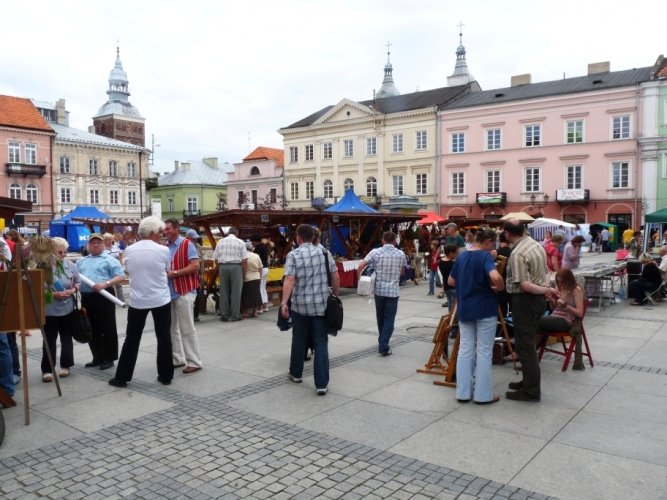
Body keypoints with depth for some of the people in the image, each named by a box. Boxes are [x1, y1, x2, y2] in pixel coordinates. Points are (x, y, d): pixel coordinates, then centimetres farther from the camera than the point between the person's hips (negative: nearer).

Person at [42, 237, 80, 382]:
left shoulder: (70, 265, 1)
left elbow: (78, 282, 11)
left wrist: (73, 290, -8)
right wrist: (54, 294, -21)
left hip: (67, 309, 4)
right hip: (50, 310, -4)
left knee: (67, 338, 14)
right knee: (49, 341, 1)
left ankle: (65, 365, 27)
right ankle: (47, 370, 8)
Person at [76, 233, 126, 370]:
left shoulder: (109, 260, -2)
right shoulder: (81, 261, 19)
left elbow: (120, 276, -10)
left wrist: (105, 284, -23)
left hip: (104, 296, -6)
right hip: (86, 297, 7)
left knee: (107, 329, -1)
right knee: (92, 329, 12)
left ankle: (109, 358, 8)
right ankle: (98, 357, 23)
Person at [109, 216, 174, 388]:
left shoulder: (129, 250, 0)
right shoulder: (163, 250, -10)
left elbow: (129, 271, 13)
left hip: (137, 301, 2)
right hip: (161, 300, -2)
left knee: (132, 338, 10)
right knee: (163, 337, 8)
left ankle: (122, 377, 14)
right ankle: (165, 375, 14)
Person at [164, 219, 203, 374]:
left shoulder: (187, 245, -8)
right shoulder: (164, 247, 11)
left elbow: (195, 266, -16)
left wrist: (174, 273, -19)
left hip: (184, 292, -7)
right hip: (168, 293, 7)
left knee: (187, 328, -5)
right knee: (172, 328, 12)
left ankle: (194, 362, 2)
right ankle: (177, 359, 23)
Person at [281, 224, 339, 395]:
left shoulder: (293, 255, -4)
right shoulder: (325, 253, 5)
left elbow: (289, 280, -15)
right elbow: (335, 277, 5)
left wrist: (284, 302, -17)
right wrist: (335, 296, 17)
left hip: (300, 305, -1)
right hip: (321, 304, 1)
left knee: (299, 339, 18)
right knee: (321, 343, 2)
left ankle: (296, 373, 35)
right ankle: (322, 384, -2)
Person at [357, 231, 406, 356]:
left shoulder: (375, 252, -5)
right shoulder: (401, 254, 1)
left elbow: (360, 267, -10)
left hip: (379, 290, 1)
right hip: (393, 291, -1)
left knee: (380, 317, 18)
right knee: (389, 319, 2)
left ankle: (382, 342, 33)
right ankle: (383, 346, -6)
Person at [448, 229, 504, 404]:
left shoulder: (461, 256, 7)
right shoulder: (485, 256, -14)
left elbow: (451, 281, 12)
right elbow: (495, 277, -31)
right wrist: (500, 287, -12)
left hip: (464, 309, 6)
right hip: (484, 309, -6)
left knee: (465, 349, 10)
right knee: (484, 351, 4)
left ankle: (463, 392, 13)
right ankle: (483, 394, 10)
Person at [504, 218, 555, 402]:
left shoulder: (517, 254, -21)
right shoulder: (537, 244, 8)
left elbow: (523, 285, -25)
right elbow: (542, 272, 13)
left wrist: (546, 290, -17)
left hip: (525, 299, -9)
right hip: (537, 298, 9)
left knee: (524, 345, -2)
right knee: (529, 342, 19)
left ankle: (531, 390, 3)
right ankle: (529, 380, 29)